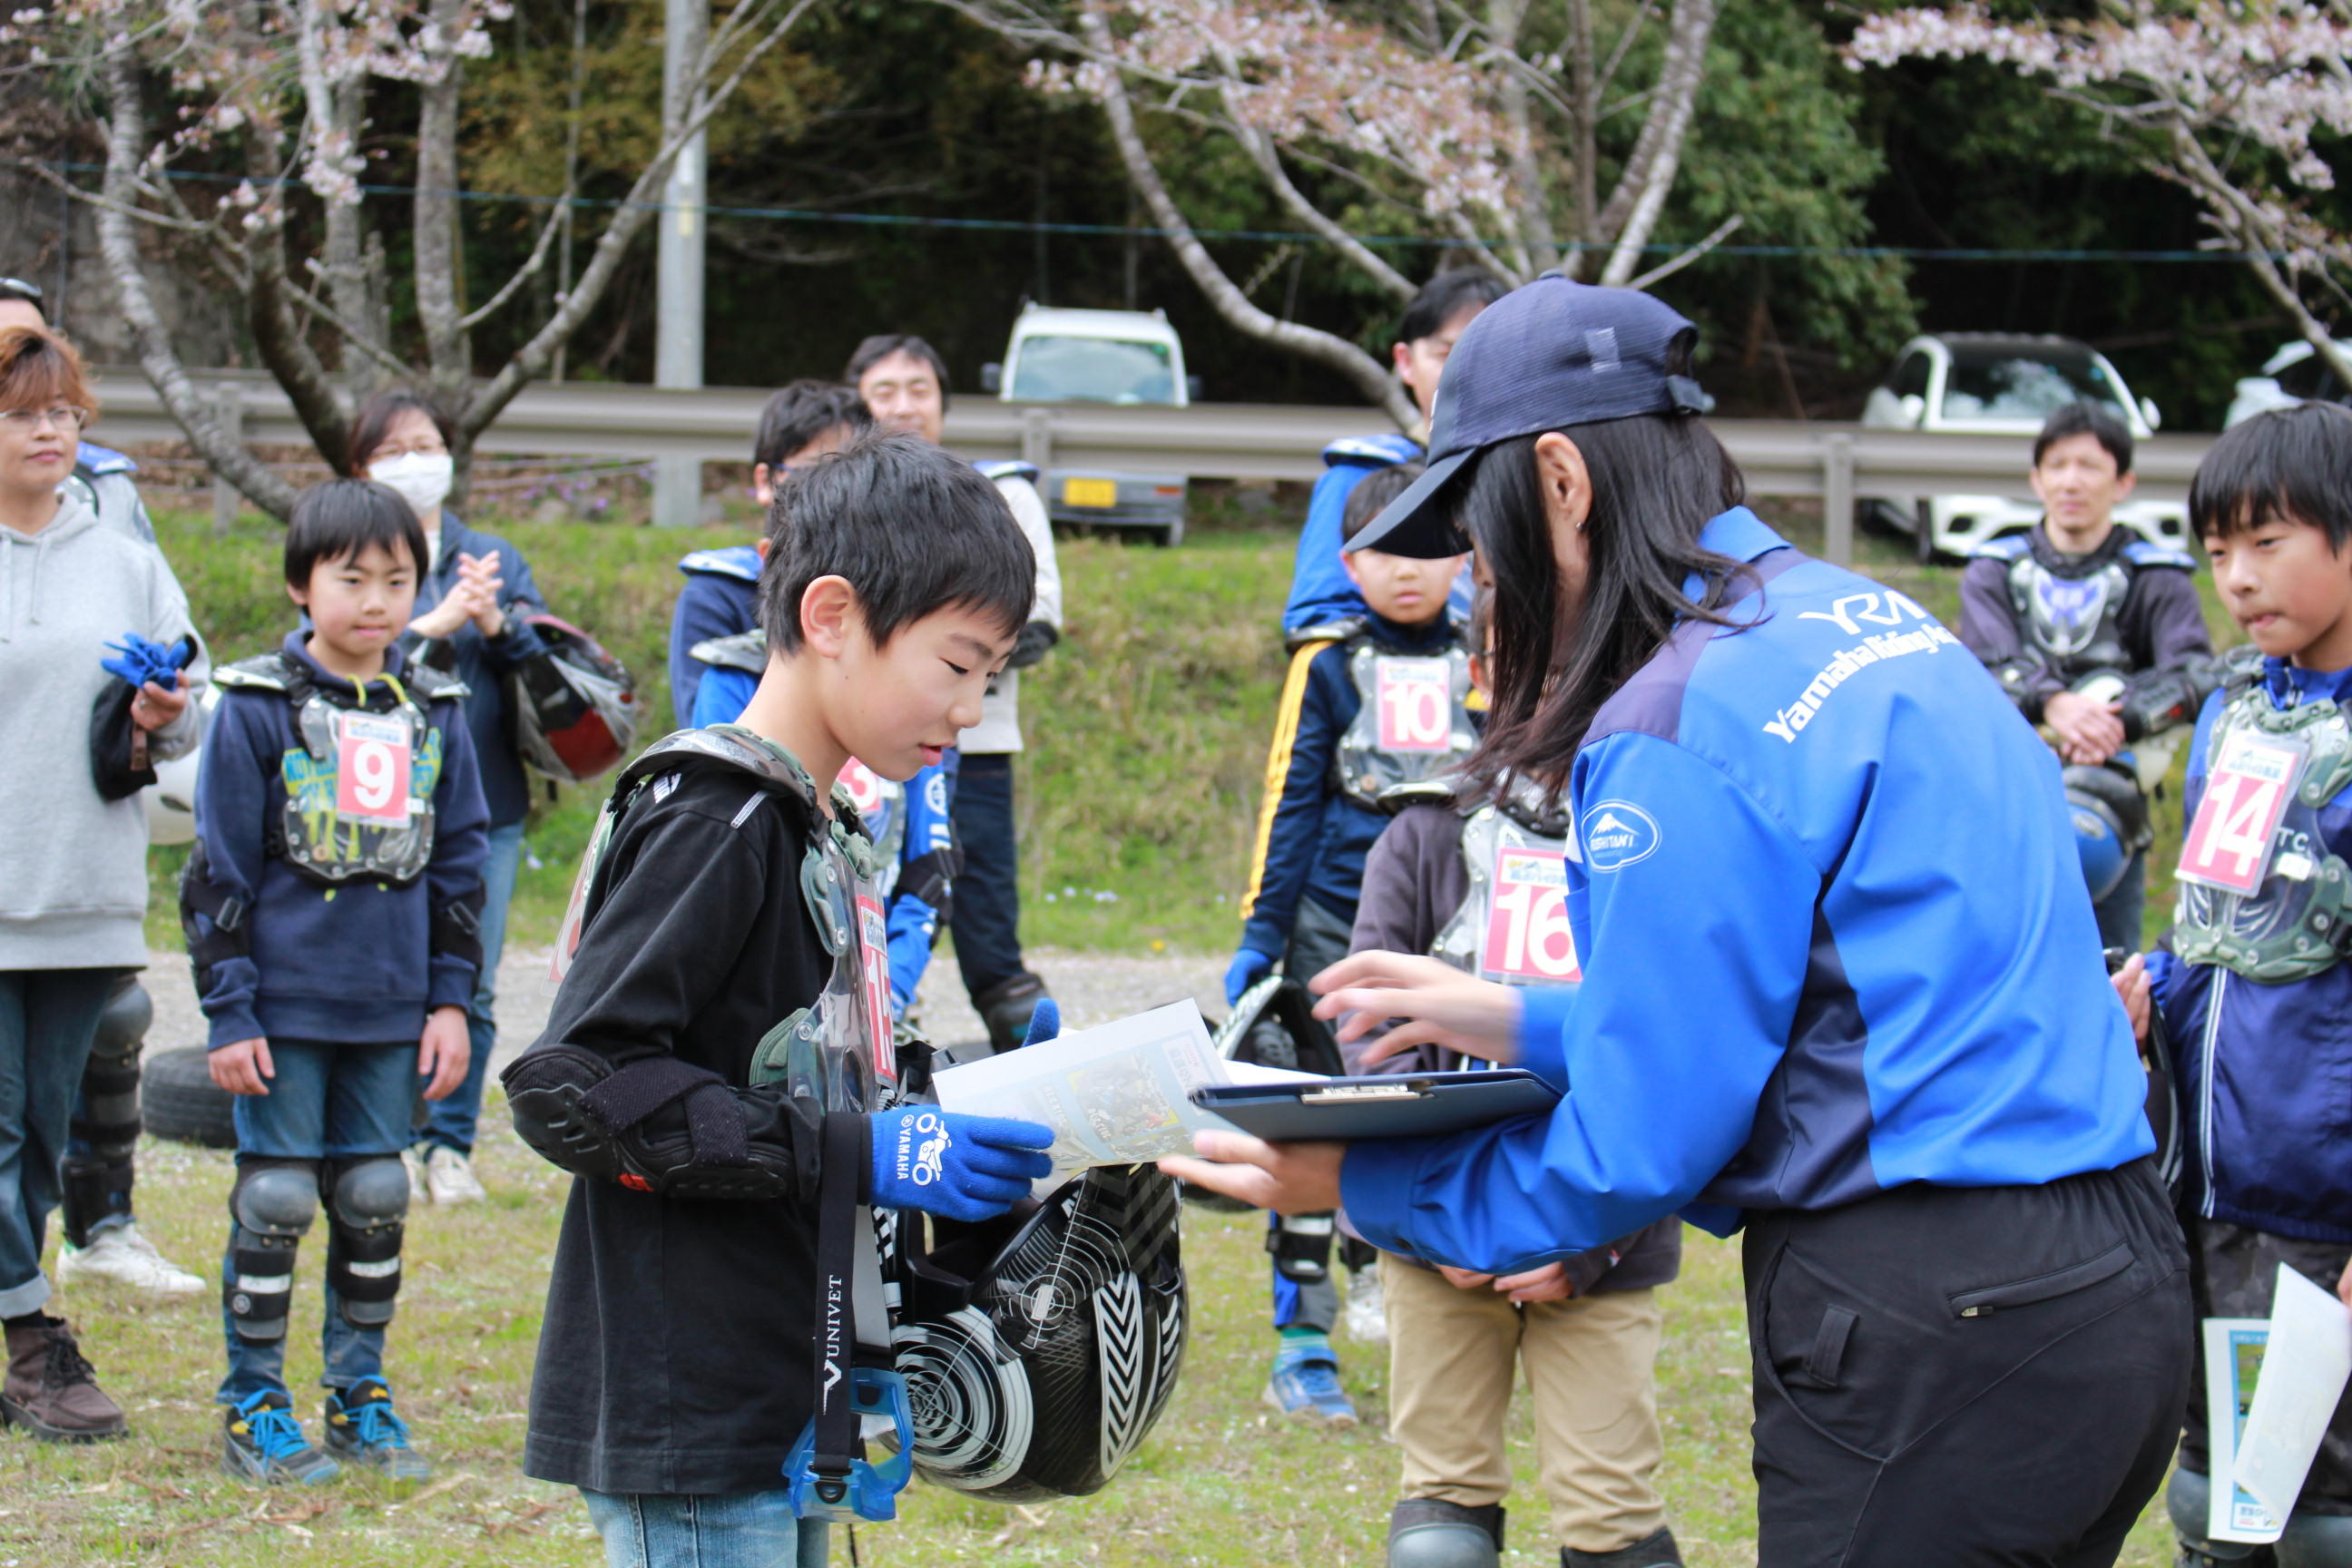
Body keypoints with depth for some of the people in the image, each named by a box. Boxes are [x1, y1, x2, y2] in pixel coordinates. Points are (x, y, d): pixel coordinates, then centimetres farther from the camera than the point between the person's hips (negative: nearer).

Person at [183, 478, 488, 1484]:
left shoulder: (434, 712, 8)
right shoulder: (259, 709, -5)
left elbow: (460, 862, 14)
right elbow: (217, 870, -5)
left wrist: (452, 997, 8)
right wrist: (228, 1011, -8)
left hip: (391, 1011, 4)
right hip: (286, 1006, -4)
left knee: (376, 1202, 9)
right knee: (276, 1201, -1)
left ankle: (362, 1397, 21)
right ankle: (254, 1409, 9)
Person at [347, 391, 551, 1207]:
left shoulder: (497, 560, 15)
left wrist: (499, 625, -13)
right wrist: (432, 627, -21)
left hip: (484, 806, 3)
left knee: (472, 988, 2)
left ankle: (451, 1144, 12)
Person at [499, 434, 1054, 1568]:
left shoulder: (807, 829, 15)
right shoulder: (711, 821, -14)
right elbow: (572, 1089, -20)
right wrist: (857, 1154, -21)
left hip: (780, 1414, 10)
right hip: (690, 1424, -10)